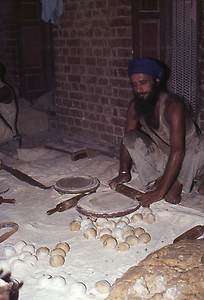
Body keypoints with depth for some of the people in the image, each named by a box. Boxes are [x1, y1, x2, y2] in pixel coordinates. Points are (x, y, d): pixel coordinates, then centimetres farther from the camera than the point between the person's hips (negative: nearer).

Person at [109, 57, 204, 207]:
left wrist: (160, 192, -41)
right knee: (131, 137, -15)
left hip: (187, 160, -4)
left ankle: (178, 185, -17)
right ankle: (156, 180, -18)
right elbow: (127, 141, 0)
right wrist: (124, 172, -17)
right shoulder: (135, 106, -10)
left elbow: (178, 151, -36)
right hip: (161, 160, 4)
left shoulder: (173, 105, -29)